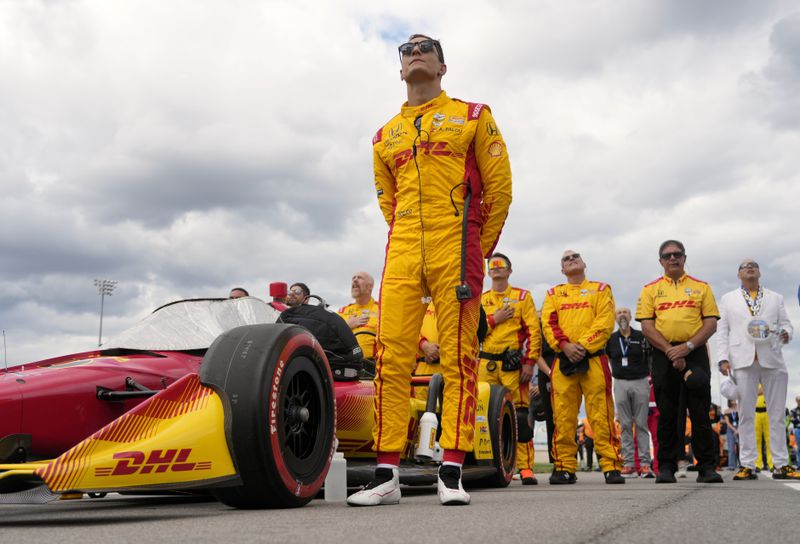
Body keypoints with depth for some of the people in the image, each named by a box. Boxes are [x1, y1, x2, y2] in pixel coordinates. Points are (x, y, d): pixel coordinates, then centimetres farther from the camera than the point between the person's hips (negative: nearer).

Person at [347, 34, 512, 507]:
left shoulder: (473, 117, 12)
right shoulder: (385, 136, 21)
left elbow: (499, 187, 8)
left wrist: (478, 251, 8)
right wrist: (412, 243, 15)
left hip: (456, 250, -3)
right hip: (402, 254, 3)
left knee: (458, 358, -5)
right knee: (391, 357, -4)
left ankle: (452, 472, -3)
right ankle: (387, 475, -1)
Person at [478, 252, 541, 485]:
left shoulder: (522, 296, 9)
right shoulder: (480, 300, 17)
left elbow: (534, 331, 1)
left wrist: (530, 362, -8)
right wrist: (494, 319, -4)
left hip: (513, 363, -3)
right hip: (486, 364, 3)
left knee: (520, 415, -8)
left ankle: (525, 466, -5)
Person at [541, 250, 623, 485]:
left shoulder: (600, 289, 14)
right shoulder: (553, 294, 20)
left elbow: (605, 322, 0)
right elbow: (548, 323, 6)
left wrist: (584, 346, -12)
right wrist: (565, 345, -11)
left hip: (594, 358, -2)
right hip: (563, 360, 2)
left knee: (601, 415, -7)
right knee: (563, 416, -1)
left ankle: (610, 466, -4)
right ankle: (564, 467, 5)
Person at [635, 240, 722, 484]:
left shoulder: (701, 287, 11)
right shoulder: (650, 290, 10)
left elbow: (711, 323, 3)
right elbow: (647, 326, 1)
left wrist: (688, 346, -12)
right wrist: (670, 350, -11)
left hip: (695, 353, 0)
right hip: (663, 355, 0)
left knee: (700, 413, -1)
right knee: (667, 415, 3)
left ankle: (706, 467, 5)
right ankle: (666, 467, 9)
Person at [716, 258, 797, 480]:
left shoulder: (775, 298, 19)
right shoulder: (728, 299, 16)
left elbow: (786, 323, 13)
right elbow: (722, 331, 9)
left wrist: (786, 333, -11)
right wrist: (723, 358, -3)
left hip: (772, 359, 1)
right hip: (743, 361, -1)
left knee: (777, 414, 1)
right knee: (746, 414, -2)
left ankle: (781, 464, 5)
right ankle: (747, 465, 0)